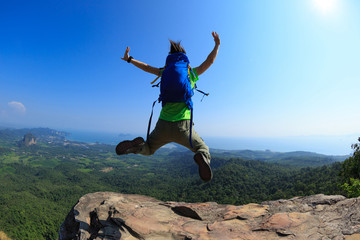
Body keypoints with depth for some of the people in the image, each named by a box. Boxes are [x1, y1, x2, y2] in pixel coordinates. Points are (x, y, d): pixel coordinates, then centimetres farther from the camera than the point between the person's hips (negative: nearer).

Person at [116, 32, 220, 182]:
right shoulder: (192, 74, 7)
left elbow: (147, 68, 21)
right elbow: (209, 61, 15)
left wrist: (129, 59, 35)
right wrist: (217, 45, 31)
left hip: (163, 125, 2)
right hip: (183, 126, -2)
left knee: (148, 149, 25)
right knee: (203, 149, 18)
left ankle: (137, 145, -12)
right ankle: (202, 158, -20)